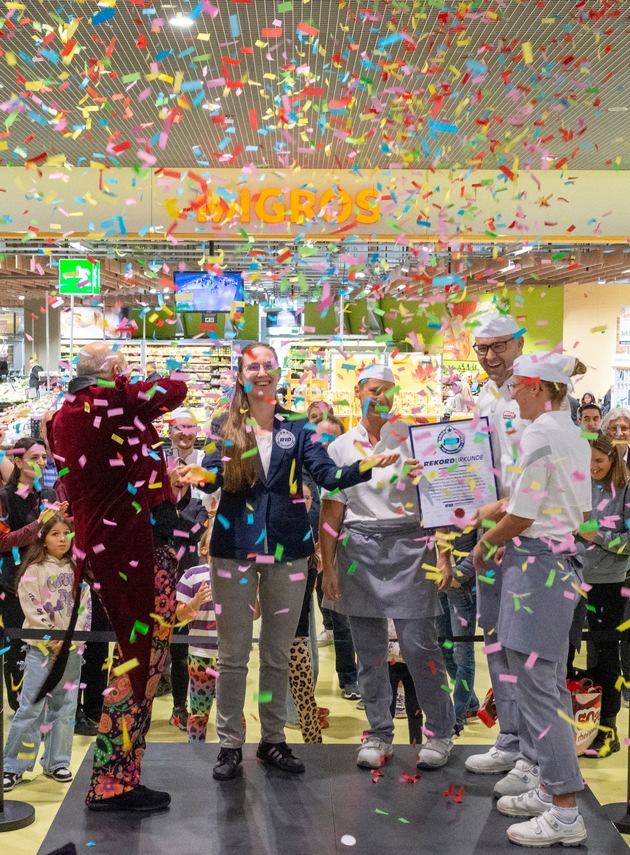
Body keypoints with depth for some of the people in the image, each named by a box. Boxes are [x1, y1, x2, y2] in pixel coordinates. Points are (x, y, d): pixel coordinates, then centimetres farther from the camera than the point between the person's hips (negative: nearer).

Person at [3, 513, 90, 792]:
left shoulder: (77, 570, 8)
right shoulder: (34, 570, -5)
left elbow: (85, 607, 4)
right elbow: (32, 610, -11)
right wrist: (53, 640, -14)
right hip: (41, 647, -4)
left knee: (65, 706, 8)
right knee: (31, 707, -5)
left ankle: (56, 762, 18)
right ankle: (13, 766, 4)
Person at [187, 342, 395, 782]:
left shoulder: (298, 427, 4)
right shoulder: (225, 428, 2)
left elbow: (327, 474, -8)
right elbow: (211, 475, -10)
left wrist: (367, 465, -27)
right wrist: (196, 475, -35)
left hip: (287, 550, 1)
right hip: (234, 548, -1)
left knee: (278, 653, 11)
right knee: (233, 653, 5)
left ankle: (273, 740, 24)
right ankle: (230, 743, 17)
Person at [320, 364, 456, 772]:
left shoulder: (413, 436, 2)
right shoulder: (341, 447, 9)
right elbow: (332, 510, 9)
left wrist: (443, 553, -8)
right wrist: (328, 566, 4)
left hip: (409, 545, -2)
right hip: (359, 550, 3)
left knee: (420, 645, -4)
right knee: (370, 650, 7)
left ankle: (440, 732, 13)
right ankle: (379, 734, 21)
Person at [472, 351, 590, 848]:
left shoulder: (540, 433, -16)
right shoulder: (575, 436, 13)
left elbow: (521, 515, -17)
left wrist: (486, 544, 1)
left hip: (537, 566, -10)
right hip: (563, 560, 10)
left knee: (537, 687, -4)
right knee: (551, 685, 15)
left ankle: (565, 814, 1)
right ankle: (552, 790, 24)